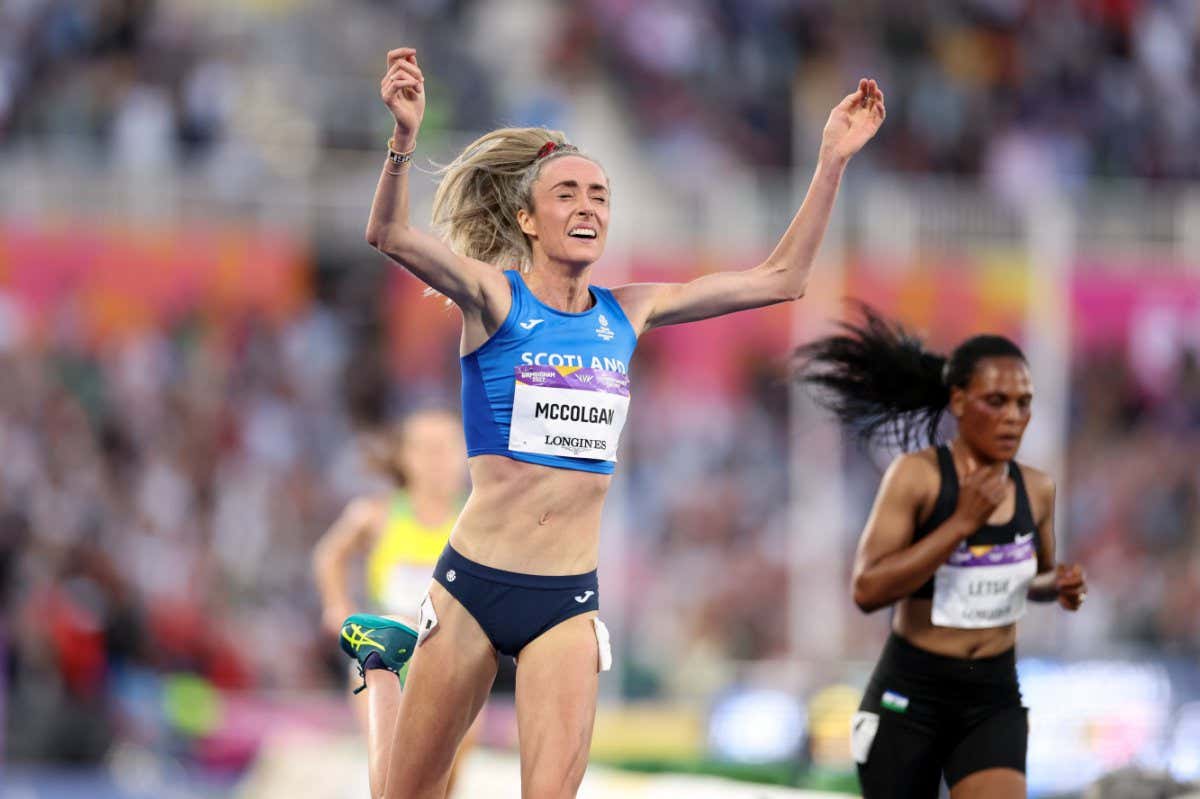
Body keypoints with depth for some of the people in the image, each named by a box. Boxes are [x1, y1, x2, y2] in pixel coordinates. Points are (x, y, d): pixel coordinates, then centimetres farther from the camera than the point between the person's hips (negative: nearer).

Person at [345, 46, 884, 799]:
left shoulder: (629, 314, 8)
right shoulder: (495, 297, -4)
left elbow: (780, 279, 13)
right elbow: (392, 235, -22)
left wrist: (832, 163, 5)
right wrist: (404, 137, -40)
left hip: (570, 602, 3)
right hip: (475, 585, -3)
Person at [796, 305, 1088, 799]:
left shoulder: (1036, 489, 2)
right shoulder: (918, 475, -13)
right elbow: (868, 589, -22)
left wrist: (1058, 586, -3)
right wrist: (963, 522, -25)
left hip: (994, 702, 3)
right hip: (909, 697, -3)